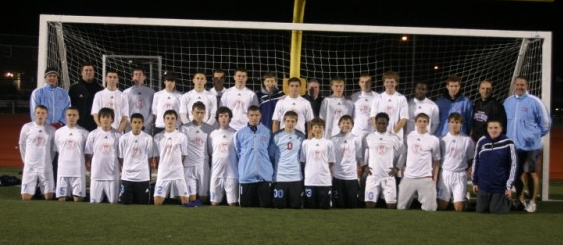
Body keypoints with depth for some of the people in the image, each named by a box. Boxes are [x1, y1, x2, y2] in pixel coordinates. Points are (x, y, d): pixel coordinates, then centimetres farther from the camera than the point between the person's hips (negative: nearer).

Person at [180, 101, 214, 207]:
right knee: (191, 198, -4)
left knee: (203, 197, 2)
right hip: (189, 165, -2)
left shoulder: (209, 129, 6)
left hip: (204, 165, 2)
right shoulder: (184, 128, 1)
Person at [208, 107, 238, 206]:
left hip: (231, 173, -2)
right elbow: (210, 153, 13)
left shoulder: (235, 134, 1)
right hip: (216, 172, 2)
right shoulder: (213, 134, 7)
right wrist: (212, 166, 7)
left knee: (232, 202, 0)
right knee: (214, 202, 5)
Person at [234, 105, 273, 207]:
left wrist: (264, 162, 8)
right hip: (246, 175, 0)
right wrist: (245, 163, 8)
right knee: (245, 205, 5)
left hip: (264, 175, 0)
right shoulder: (240, 133, 5)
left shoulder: (267, 132, 5)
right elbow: (238, 152, 10)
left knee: (266, 205, 1)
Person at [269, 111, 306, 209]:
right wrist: (271, 171, 3)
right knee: (280, 206, 2)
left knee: (296, 206, 4)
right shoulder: (277, 136, -1)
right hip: (279, 177, -1)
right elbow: (271, 155, 4)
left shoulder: (301, 136, 4)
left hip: (296, 177, 2)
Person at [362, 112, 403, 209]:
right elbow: (362, 153, 11)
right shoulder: (368, 138, 4)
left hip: (389, 176, 0)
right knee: (369, 202, -3)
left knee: (391, 203, 0)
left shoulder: (394, 138, 3)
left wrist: (397, 168, 2)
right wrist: (364, 166, 0)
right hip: (372, 176, 0)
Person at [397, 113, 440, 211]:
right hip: (408, 177, 2)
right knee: (401, 207, 7)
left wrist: (434, 179, 0)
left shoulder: (434, 140, -1)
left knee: (429, 208, -3)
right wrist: (402, 168, 10)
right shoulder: (409, 136, 5)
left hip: (426, 179, -2)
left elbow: (436, 161, 3)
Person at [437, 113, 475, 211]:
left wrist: (465, 169, 1)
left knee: (459, 208, -6)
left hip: (460, 175, -1)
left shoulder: (467, 140, 1)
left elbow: (470, 159, 9)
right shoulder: (443, 139, 3)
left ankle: (464, 199, 26)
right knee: (442, 206, 0)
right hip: (445, 173, 1)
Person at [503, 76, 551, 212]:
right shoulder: (508, 101, 5)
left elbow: (545, 122, -3)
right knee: (517, 173, 12)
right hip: (513, 145, 4)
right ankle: (520, 200, 26)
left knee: (531, 173, 3)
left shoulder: (534, 102, -10)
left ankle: (532, 201, 15)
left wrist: (536, 136, 3)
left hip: (530, 146, -4)